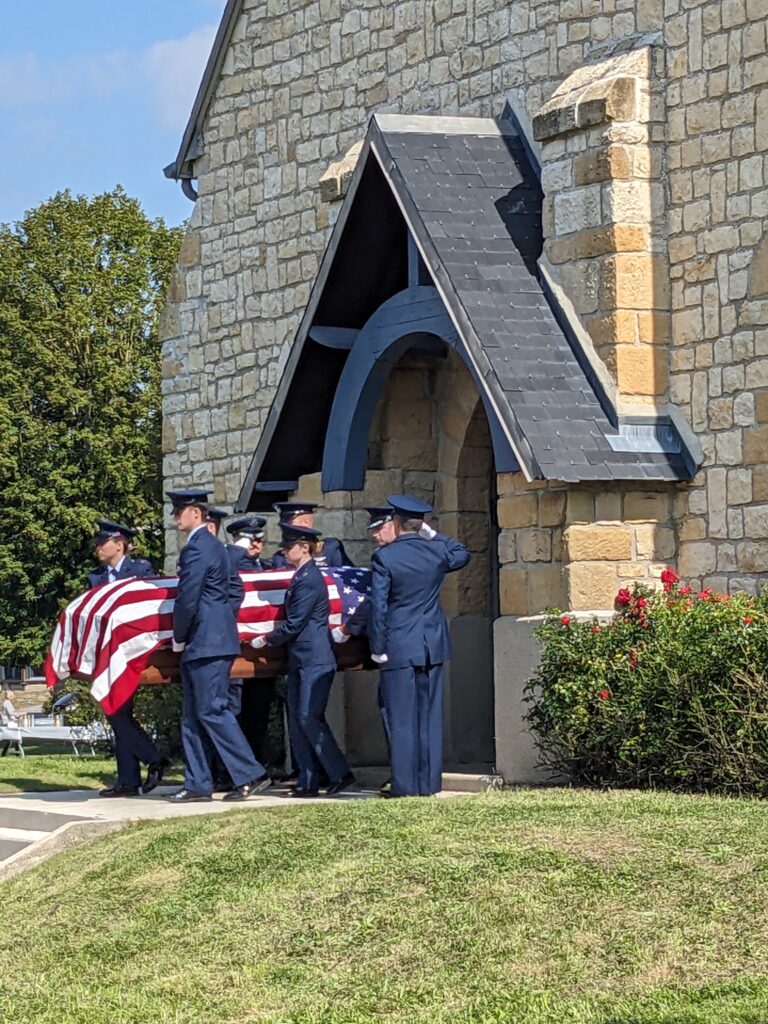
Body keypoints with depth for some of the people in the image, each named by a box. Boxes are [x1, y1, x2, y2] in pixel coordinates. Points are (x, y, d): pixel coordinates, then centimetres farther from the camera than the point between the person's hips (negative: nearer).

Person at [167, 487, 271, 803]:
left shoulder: (197, 548, -14)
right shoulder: (212, 545, 18)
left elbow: (187, 599, -18)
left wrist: (179, 637, -4)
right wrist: (183, 638, 20)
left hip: (206, 643, -11)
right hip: (205, 644, 11)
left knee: (212, 711, -9)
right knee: (193, 715, 11)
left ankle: (251, 776, -8)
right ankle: (197, 785, 13)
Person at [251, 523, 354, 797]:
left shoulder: (309, 580, -15)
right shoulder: (301, 577, 15)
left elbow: (294, 624, -15)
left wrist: (266, 640, -3)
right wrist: (273, 638, 16)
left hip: (315, 660, -10)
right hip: (300, 660, 10)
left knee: (309, 718, -11)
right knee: (297, 720, 8)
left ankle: (340, 774, -5)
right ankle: (308, 782, 9)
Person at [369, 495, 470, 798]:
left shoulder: (384, 557, -10)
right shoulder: (437, 551, 2)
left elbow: (378, 605, -11)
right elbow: (462, 554, 27)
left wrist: (378, 648, -5)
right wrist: (433, 535, 21)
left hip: (399, 647, -4)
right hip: (433, 646, 4)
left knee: (402, 719, -1)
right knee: (430, 716, 9)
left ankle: (405, 784, -1)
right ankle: (430, 782, 10)